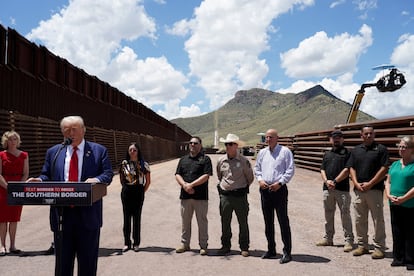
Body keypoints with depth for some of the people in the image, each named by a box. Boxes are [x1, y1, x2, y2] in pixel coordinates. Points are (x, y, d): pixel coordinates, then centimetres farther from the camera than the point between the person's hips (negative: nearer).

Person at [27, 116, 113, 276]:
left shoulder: (99, 151, 3)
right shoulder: (53, 152, 11)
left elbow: (108, 174, -3)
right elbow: (46, 176, 12)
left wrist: (97, 179, -24)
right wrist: (39, 180, -10)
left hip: (87, 214, -2)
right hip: (62, 213, 2)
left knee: (88, 261, 9)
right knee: (62, 260, 12)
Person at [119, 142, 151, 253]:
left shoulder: (143, 164, 0)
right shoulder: (124, 163, 3)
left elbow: (148, 181, 5)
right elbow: (121, 179, 12)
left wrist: (142, 192, 3)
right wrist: (126, 188, 5)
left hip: (138, 192, -1)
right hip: (126, 192, 1)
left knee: (137, 218, 2)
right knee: (126, 217, 5)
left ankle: (136, 243, 12)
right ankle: (127, 243, 14)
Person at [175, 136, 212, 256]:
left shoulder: (205, 159, 2)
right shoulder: (183, 159, 16)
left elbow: (206, 176, -9)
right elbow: (177, 175, 9)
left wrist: (191, 185, -14)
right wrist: (184, 185, -10)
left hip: (201, 196, -4)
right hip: (185, 195, 4)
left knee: (202, 221, 2)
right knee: (185, 221, 11)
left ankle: (203, 246, 11)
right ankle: (184, 244, 22)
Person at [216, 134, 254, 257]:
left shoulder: (243, 161, -7)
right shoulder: (221, 161, 4)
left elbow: (250, 178, 6)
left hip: (240, 195, -3)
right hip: (225, 195, 3)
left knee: (243, 222, 5)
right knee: (225, 222, 10)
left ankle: (244, 247, 16)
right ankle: (225, 245, 23)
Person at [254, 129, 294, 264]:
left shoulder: (285, 151, -3)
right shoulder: (262, 152, 13)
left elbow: (290, 170, -7)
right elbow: (257, 168, 18)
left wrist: (280, 183, -15)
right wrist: (260, 180, 0)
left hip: (279, 189, -5)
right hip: (265, 189, 6)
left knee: (283, 221, -5)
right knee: (268, 221, 12)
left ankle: (287, 252, 2)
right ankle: (271, 250, 24)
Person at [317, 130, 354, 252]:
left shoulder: (347, 153, 1)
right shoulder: (327, 154, 18)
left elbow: (347, 170, -8)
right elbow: (322, 170, 12)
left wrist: (335, 181, -13)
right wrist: (326, 181, -7)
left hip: (342, 189, -5)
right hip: (327, 188, 6)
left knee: (345, 214, -3)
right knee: (328, 214, 12)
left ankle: (349, 240, 4)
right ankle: (328, 238, 23)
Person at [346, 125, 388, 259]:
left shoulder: (381, 149, -1)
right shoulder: (356, 150, 13)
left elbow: (384, 169, -7)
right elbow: (351, 168, 10)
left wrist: (370, 184, -11)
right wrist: (356, 184, -5)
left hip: (375, 190, -4)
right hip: (359, 190, 4)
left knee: (378, 220, 1)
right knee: (359, 220, 10)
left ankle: (379, 248, 10)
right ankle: (362, 245, 21)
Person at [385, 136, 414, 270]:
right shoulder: (395, 164, 12)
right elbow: (388, 182, 13)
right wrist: (388, 195, -3)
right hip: (394, 205, 6)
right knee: (397, 233, 13)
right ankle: (398, 258, 23)